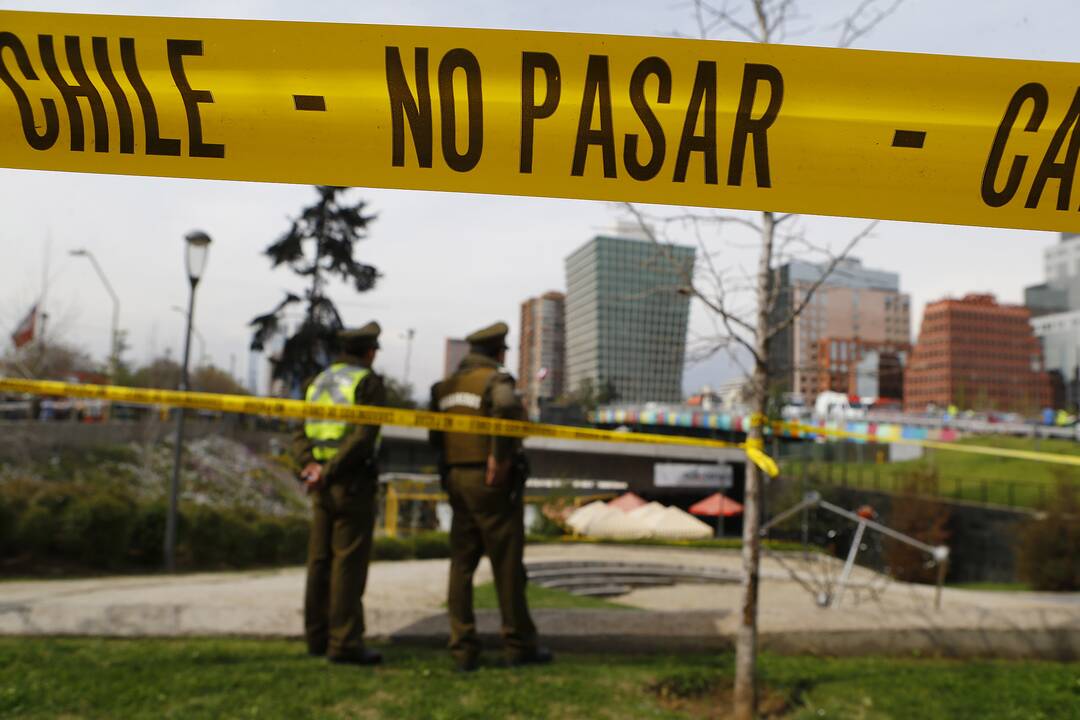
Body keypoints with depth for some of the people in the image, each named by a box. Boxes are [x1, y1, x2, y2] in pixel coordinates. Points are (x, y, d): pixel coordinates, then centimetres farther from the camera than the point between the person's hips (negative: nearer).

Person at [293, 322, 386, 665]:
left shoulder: (318, 381, 16)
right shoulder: (368, 382, -7)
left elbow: (302, 433, 8)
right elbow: (363, 435, -18)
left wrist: (309, 465, -6)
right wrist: (330, 471, -16)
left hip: (323, 486, 7)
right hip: (353, 483, -7)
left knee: (320, 561, 11)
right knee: (349, 563, -5)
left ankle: (318, 637, 18)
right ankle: (345, 643, -3)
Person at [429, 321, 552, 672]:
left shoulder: (446, 386, 13)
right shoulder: (494, 379, -9)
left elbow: (435, 436, 14)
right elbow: (506, 408, -31)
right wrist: (500, 457, -23)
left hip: (456, 480, 7)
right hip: (491, 482, -6)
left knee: (462, 564, 9)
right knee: (507, 565, 3)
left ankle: (463, 649, 11)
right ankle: (519, 645, 13)